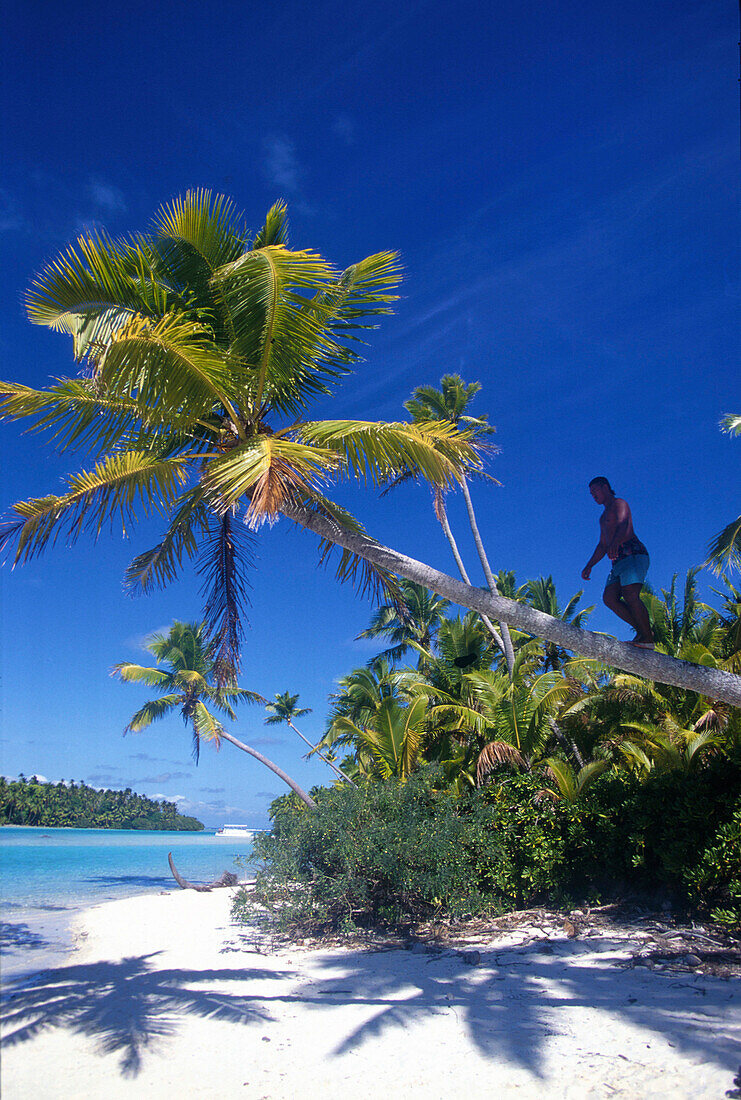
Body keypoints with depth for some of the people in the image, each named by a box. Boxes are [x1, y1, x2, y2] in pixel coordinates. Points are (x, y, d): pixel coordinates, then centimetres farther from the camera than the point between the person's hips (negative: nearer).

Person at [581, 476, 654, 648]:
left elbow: (624, 525, -17)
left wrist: (615, 543, -36)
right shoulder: (604, 516, 32)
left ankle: (648, 639, -20)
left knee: (630, 595, -22)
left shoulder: (619, 504, 5)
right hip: (618, 561, 9)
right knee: (609, 597, -8)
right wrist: (589, 566, 27)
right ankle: (642, 630, -7)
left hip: (633, 554, -9)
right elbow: (602, 545, 36)